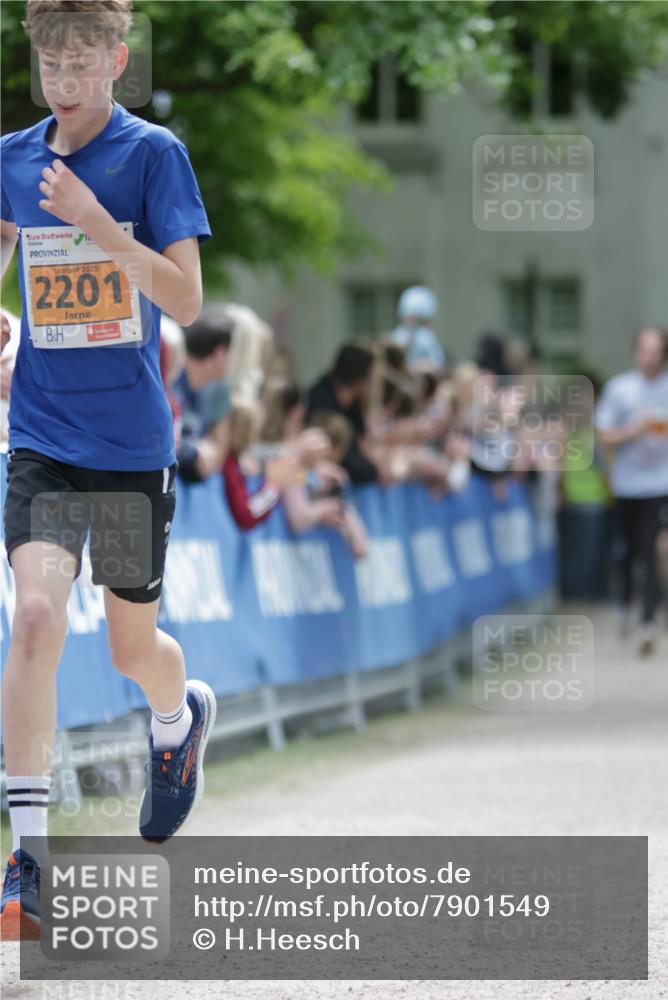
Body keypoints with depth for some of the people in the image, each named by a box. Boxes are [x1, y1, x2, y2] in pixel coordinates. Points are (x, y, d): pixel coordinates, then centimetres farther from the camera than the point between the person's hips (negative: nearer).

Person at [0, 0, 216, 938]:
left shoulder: (153, 154, -7)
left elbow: (186, 301, -14)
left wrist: (97, 222, -24)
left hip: (133, 443, -1)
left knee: (133, 646, 12)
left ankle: (180, 720, 50)